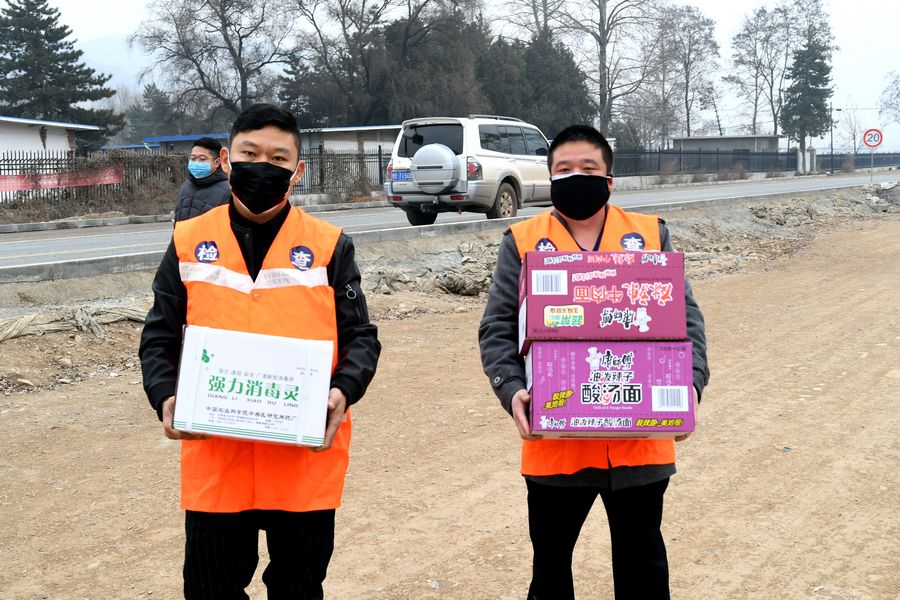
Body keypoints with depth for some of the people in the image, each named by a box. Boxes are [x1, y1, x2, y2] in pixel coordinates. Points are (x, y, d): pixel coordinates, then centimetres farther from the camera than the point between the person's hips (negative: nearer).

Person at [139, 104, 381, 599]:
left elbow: (360, 338, 2)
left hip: (308, 459, -1)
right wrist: (165, 396, -11)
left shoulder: (329, 246, 1)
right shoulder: (189, 242, 4)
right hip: (214, 462, 1)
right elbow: (159, 337, 7)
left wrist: (343, 391, -18)